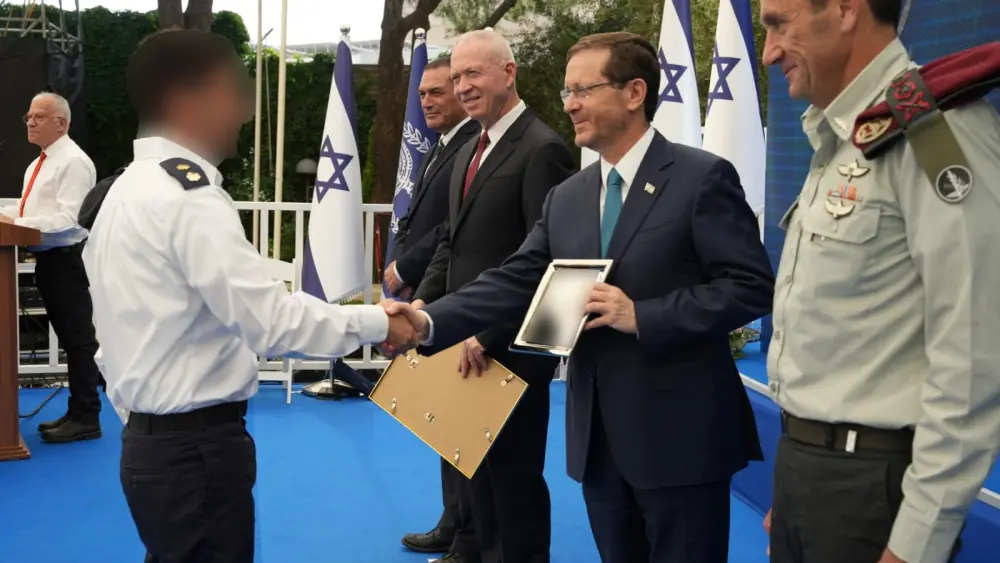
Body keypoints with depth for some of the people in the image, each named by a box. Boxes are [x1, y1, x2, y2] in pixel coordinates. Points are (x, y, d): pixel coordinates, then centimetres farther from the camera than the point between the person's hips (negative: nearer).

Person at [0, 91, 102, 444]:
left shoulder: (73, 161, -13)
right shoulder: (38, 164, 18)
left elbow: (68, 219, -21)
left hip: (66, 259, -10)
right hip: (48, 259, 10)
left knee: (78, 339, -3)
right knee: (68, 339, 15)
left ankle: (86, 418, 3)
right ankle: (77, 411, 24)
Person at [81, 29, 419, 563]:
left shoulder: (130, 188, 12)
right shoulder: (188, 197, -18)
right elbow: (271, 319, -24)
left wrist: (137, 417, 19)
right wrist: (374, 323, -14)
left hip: (150, 437, 9)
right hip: (195, 444, -9)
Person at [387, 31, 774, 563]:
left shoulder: (702, 177, -8)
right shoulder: (566, 198, 11)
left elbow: (750, 285, -13)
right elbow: (514, 281, 3)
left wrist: (641, 316, -20)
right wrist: (429, 320, -11)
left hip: (679, 435, -6)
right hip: (597, 435, 6)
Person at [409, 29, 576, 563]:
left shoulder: (541, 149, -15)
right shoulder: (469, 151, 15)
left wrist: (491, 333, -22)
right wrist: (425, 301, 3)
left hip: (511, 346, -9)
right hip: (468, 340, 9)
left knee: (514, 469, 5)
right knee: (477, 464, 18)